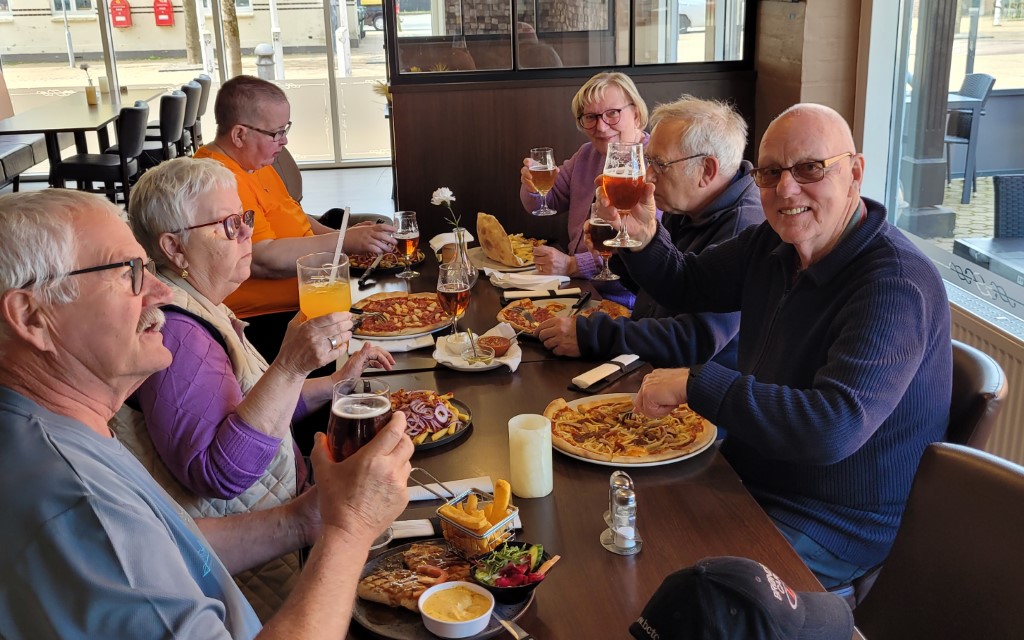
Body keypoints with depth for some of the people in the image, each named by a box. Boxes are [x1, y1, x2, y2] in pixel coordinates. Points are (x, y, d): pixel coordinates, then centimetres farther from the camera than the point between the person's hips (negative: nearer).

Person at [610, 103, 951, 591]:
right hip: (749, 478, 8)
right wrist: (644, 238, -9)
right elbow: (688, 286, 13)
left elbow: (834, 428, -37)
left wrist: (694, 384, -31)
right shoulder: (773, 242, 0)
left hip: (834, 525, -8)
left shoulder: (896, 285, -26)